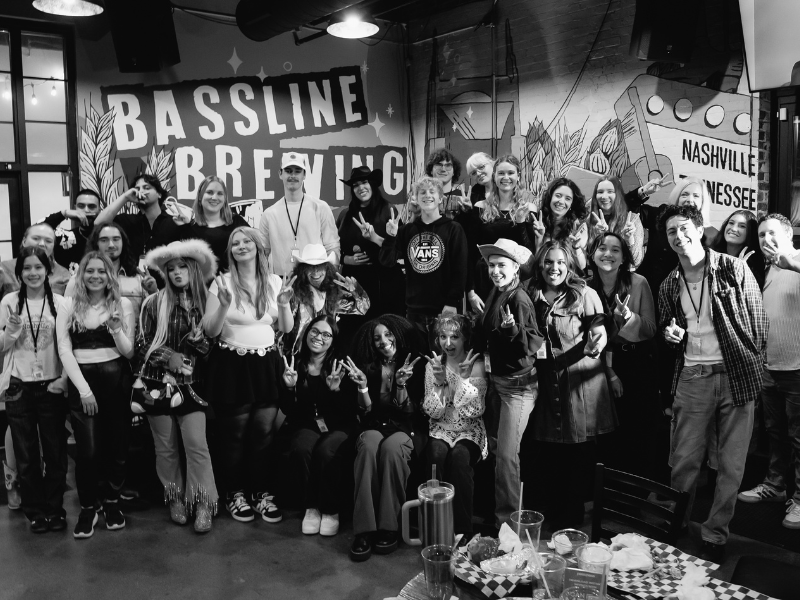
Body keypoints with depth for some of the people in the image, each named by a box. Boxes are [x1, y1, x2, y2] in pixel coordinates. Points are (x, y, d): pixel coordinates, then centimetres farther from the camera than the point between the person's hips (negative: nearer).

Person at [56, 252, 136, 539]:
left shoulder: (123, 304, 4)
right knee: (87, 450, -7)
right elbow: (64, 350, -2)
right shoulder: (69, 306, 4)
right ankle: (88, 507, 14)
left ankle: (111, 501, 26)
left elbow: (129, 352, 1)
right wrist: (83, 388, -9)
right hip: (81, 381, -1)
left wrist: (116, 330, -18)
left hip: (116, 380, 1)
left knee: (116, 445, 5)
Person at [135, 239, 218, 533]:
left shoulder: (205, 303, 2)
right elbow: (143, 344, -1)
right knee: (166, 447, 8)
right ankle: (175, 498, 23)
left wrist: (199, 338, -15)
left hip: (190, 384, 0)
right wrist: (168, 357, -13)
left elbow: (213, 348, 5)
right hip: (158, 383, 0)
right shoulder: (154, 303, -2)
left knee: (197, 444, -7)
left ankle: (203, 504, 2)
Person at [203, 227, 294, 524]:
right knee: (234, 435, 5)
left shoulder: (274, 282, 6)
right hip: (232, 365, -2)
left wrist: (284, 304, -10)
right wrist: (224, 305, -20)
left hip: (266, 364, 2)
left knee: (263, 433, 4)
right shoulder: (222, 283, -3)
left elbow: (286, 329, 7)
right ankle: (235, 494, 22)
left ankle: (260, 492, 20)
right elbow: (209, 331, -4)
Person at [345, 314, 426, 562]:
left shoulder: (414, 367, 4)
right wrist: (362, 385, -12)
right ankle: (364, 530, -38)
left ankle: (388, 528, -30)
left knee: (391, 447, -38)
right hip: (375, 426, 1)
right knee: (368, 446, -36)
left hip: (406, 429, -1)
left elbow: (409, 410, -2)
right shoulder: (369, 367, 9)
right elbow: (367, 411, 5)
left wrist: (401, 384, -19)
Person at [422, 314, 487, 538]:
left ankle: (463, 529, -20)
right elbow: (432, 412, -4)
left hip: (469, 430, -1)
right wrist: (440, 382, -18)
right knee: (437, 454, -32)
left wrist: (463, 377, -19)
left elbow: (474, 410, -12)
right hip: (440, 430, 1)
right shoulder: (433, 365, 2)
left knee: (459, 456, -33)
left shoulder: (476, 365, -3)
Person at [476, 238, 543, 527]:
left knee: (506, 454, -6)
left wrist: (513, 328, -38)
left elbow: (533, 344, -24)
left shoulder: (520, 299, -20)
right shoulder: (496, 294, 4)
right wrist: (479, 314, 4)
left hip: (518, 384, -9)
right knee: (499, 449, 20)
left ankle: (508, 519, 7)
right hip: (498, 380, 9)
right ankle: (498, 509, 38)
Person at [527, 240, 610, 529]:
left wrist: (595, 345, -34)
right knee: (546, 456, 8)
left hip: (580, 382, -4)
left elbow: (600, 334, -12)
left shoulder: (585, 294, -7)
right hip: (547, 383, 4)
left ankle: (572, 521, 19)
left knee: (579, 458, 3)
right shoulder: (533, 296, 6)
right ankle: (548, 518, 25)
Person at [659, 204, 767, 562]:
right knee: (684, 461, 5)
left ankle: (715, 535, 19)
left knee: (731, 465, 5)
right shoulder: (669, 285, 9)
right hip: (691, 378, 2)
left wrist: (751, 366, -2)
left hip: (736, 375, -2)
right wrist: (670, 335, -1)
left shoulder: (734, 270, -2)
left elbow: (758, 323, 1)